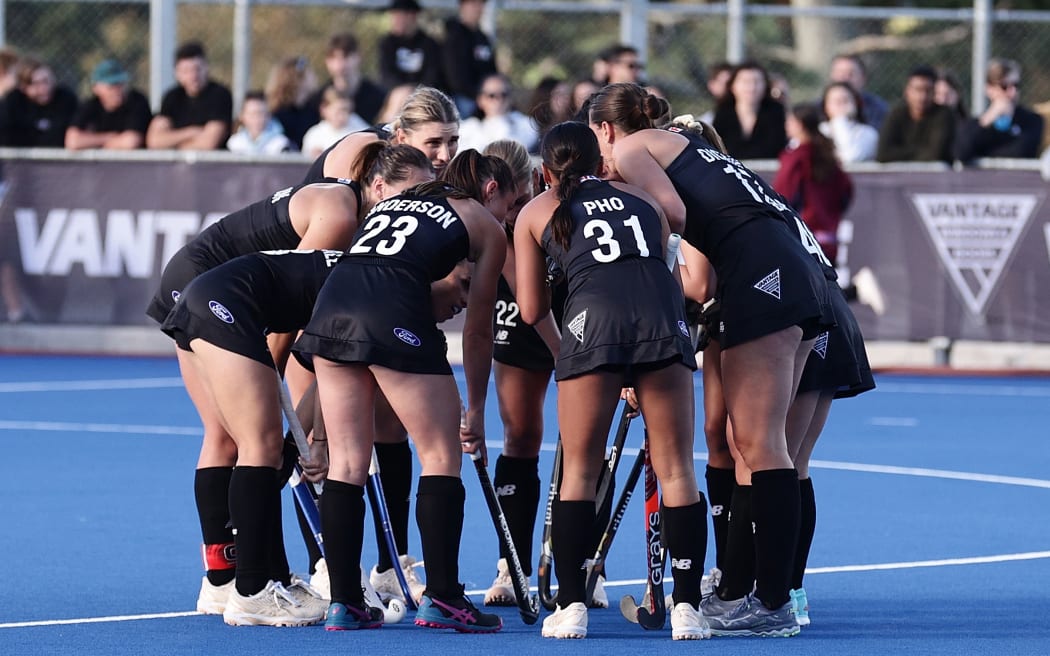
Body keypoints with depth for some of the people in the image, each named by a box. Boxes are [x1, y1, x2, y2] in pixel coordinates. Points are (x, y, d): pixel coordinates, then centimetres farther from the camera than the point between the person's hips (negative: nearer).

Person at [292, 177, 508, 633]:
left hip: (332, 299, 6)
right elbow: (478, 330, 19)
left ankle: (343, 603, 9)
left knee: (346, 462, 10)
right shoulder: (487, 228, 18)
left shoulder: (393, 201, 33)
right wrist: (475, 411, 29)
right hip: (395, 313, -6)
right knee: (442, 458, 5)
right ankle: (441, 598, 2)